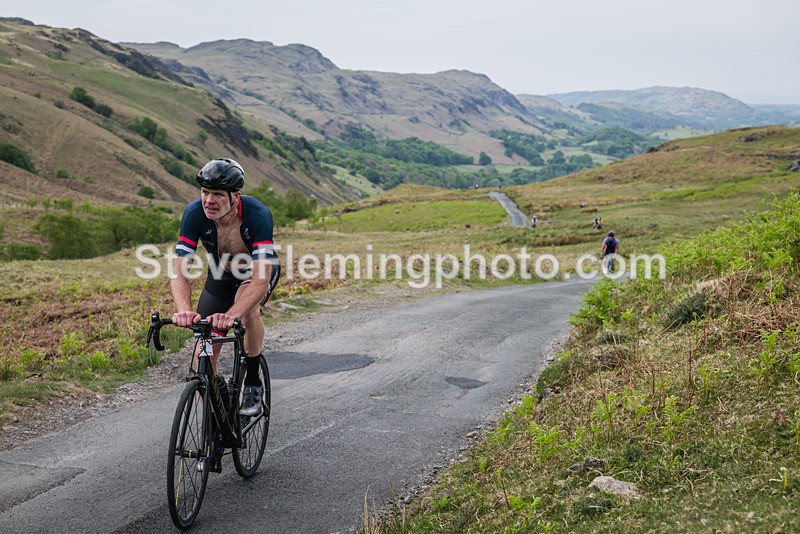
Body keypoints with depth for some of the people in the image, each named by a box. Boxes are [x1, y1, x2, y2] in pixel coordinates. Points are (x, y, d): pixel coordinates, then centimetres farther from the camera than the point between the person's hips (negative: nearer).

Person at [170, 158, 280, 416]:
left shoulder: (258, 215, -37)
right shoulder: (195, 213, -28)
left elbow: (262, 278, -45)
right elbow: (180, 271, -31)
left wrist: (231, 315, -60)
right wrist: (184, 310, -51)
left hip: (259, 272, -3)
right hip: (220, 276, 3)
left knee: (248, 307, -37)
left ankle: (253, 384, -15)